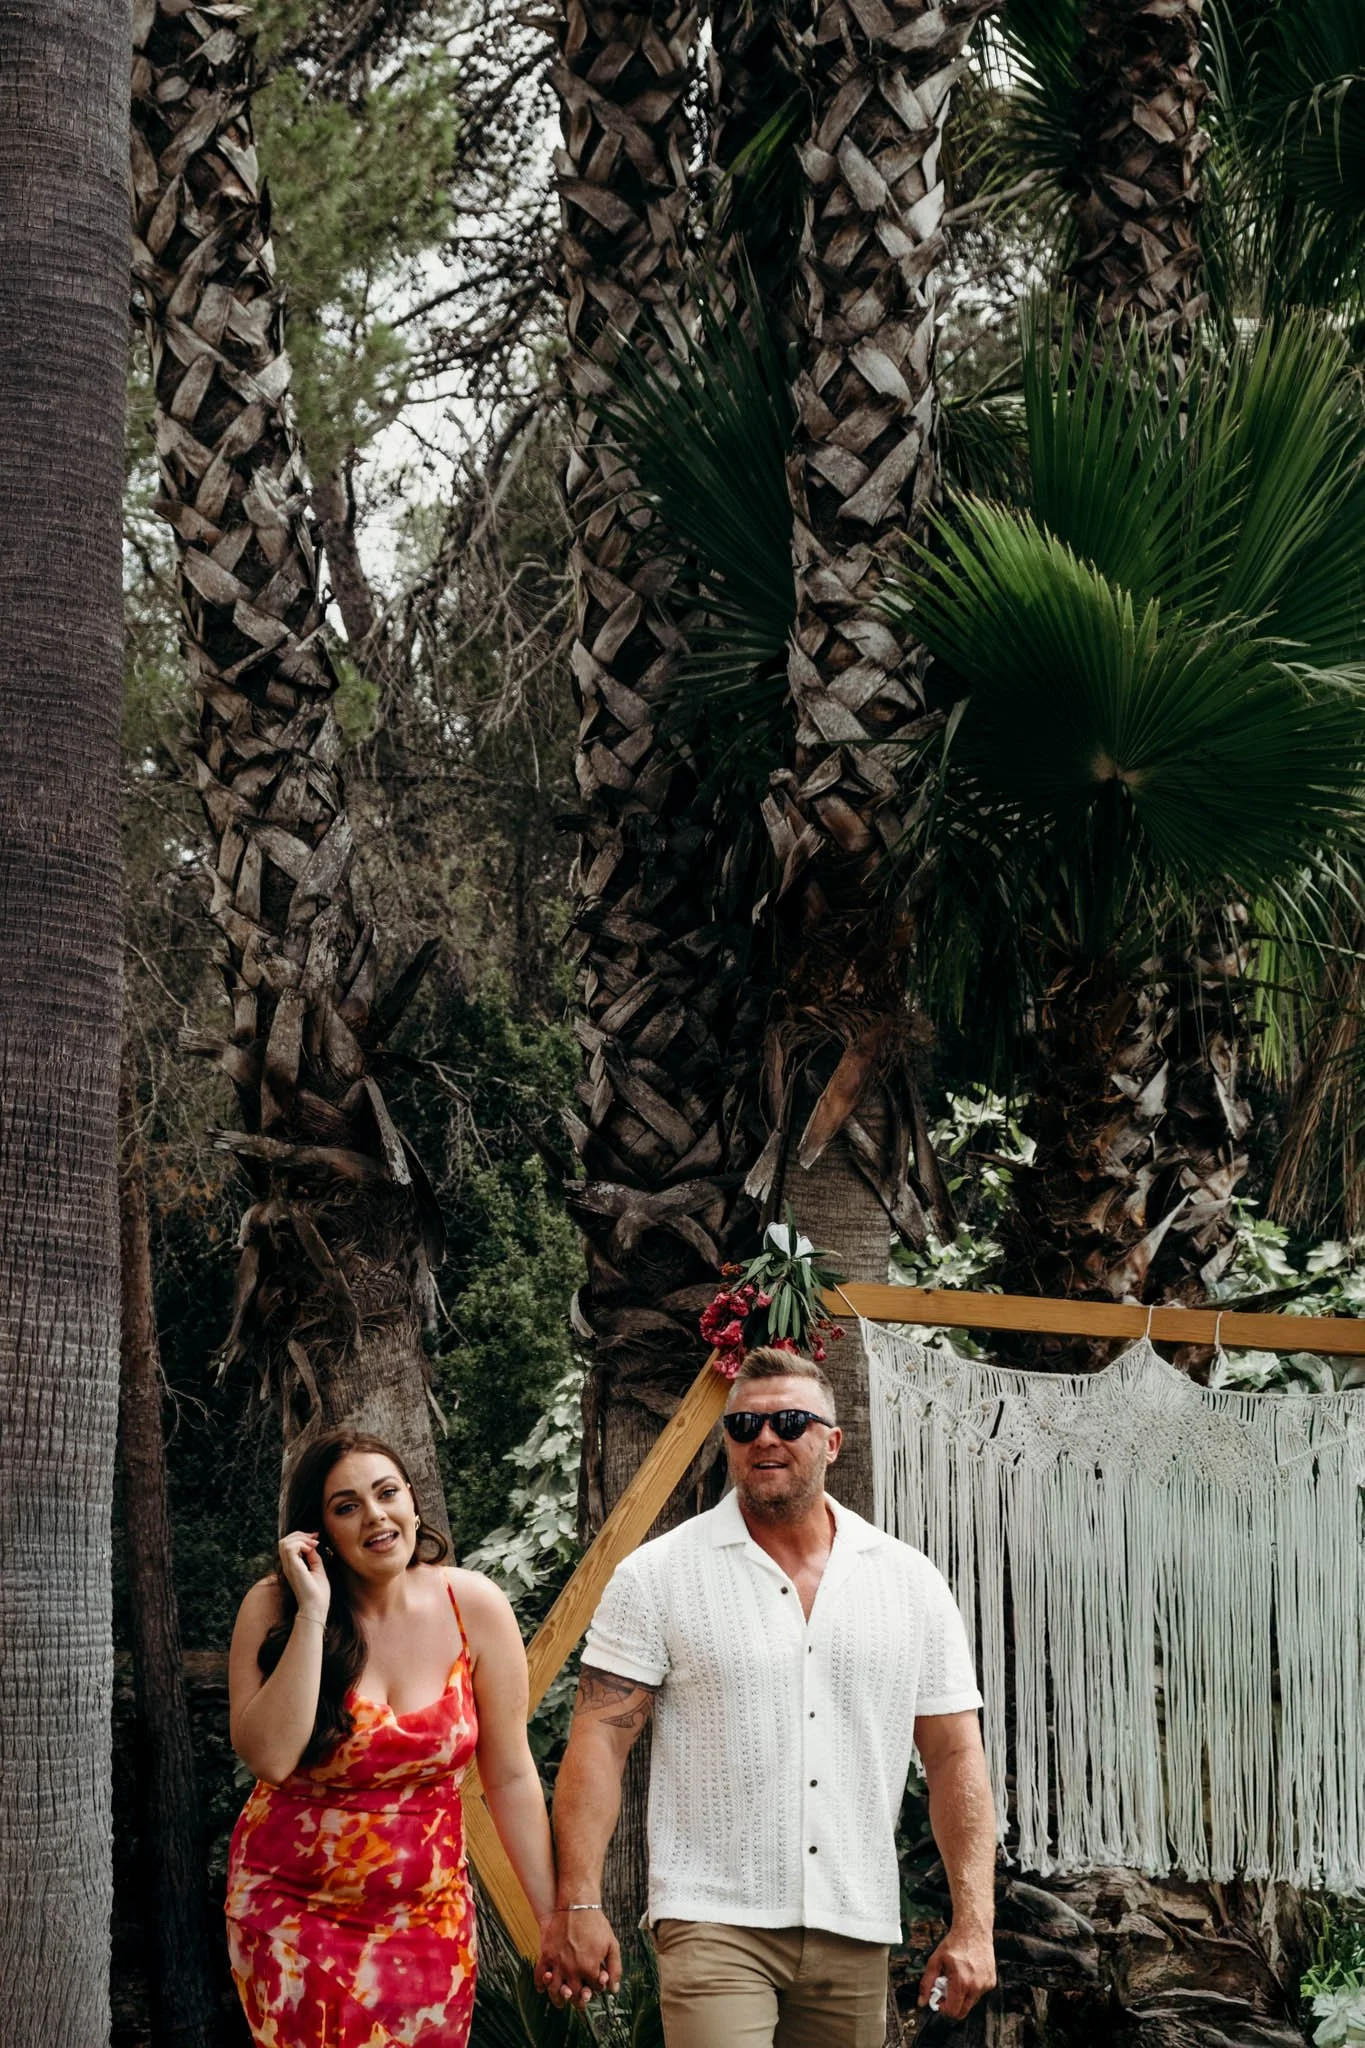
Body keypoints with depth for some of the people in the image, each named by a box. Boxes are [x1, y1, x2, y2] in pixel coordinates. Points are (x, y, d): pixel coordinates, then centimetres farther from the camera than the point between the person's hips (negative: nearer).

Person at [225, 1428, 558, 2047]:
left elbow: (510, 1776, -1)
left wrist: (556, 1919, 0)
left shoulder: (474, 1607, -6)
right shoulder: (273, 1608, -10)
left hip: (428, 1916, 2)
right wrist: (313, 1612, -24)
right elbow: (269, 1756, -23)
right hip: (292, 1908, -2)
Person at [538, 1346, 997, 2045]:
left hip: (855, 1935, 3)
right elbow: (598, 1741, -4)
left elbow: (955, 1759, 8)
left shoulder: (911, 1583, 8)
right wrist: (579, 1904, -13)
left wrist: (974, 1922, 1)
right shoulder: (659, 1575, 0)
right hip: (714, 1925, -3)